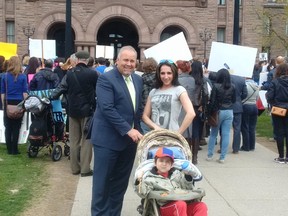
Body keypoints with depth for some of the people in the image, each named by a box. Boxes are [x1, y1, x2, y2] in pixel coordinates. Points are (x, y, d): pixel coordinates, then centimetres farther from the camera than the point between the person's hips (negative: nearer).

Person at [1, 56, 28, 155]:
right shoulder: (23, 77, -4)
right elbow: (25, 92, -4)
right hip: (19, 103, -1)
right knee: (16, 127, 4)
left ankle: (9, 149, 9)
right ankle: (14, 149, 4)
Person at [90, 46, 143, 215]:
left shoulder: (138, 80, 11)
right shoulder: (106, 79, -11)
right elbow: (107, 108, -21)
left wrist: (137, 130, 8)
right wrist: (127, 130, -24)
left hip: (130, 139, 7)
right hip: (108, 139, -7)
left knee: (121, 182, 13)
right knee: (103, 182, 2)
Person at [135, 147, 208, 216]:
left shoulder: (177, 173, 19)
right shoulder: (150, 178, 7)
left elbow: (188, 189, 20)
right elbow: (143, 193, -4)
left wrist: (188, 178, 2)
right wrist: (139, 183, -22)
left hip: (185, 203, 5)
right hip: (167, 207, -5)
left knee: (201, 206, -18)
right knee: (181, 205, -34)